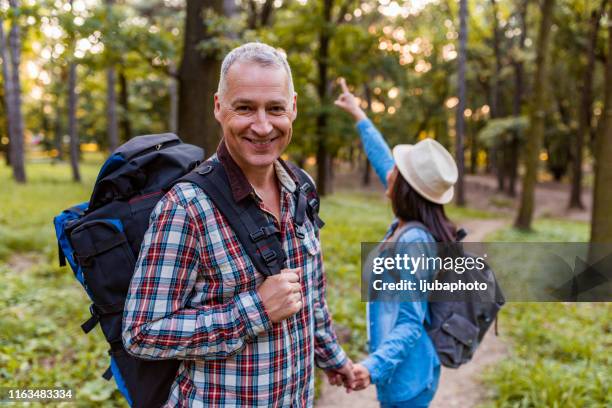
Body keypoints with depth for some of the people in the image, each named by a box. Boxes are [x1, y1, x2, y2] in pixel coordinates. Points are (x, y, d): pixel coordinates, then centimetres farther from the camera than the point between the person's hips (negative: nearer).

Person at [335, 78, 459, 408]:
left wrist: (374, 366, -40)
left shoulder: (412, 243, -26)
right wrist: (359, 117, 22)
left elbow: (410, 324, -26)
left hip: (406, 374, -9)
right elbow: (384, 162, 13)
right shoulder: (407, 226, -1)